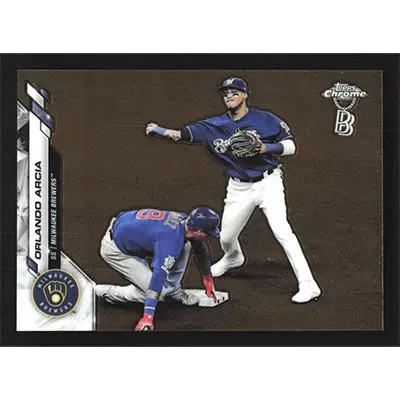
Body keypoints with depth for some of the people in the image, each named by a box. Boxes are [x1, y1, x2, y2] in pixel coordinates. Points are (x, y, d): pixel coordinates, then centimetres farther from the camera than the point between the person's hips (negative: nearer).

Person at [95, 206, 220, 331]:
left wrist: (207, 278, 21)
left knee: (185, 245, 1)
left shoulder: (187, 220, -8)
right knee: (155, 291, -11)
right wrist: (148, 316, -43)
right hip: (115, 249, -8)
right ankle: (105, 292, 2)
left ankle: (172, 292, 11)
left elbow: (201, 248, 11)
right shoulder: (170, 241, -34)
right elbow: (158, 275, -40)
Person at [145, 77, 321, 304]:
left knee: (281, 230, -21)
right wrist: (159, 130, -31)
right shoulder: (215, 125, -1)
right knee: (226, 237, 14)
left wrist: (265, 148, -22)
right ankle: (233, 259, 53)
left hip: (268, 183, -4)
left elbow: (291, 146, -5)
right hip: (239, 189, 4)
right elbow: (182, 135, -12)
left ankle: (308, 285, -16)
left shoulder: (265, 120, -8)